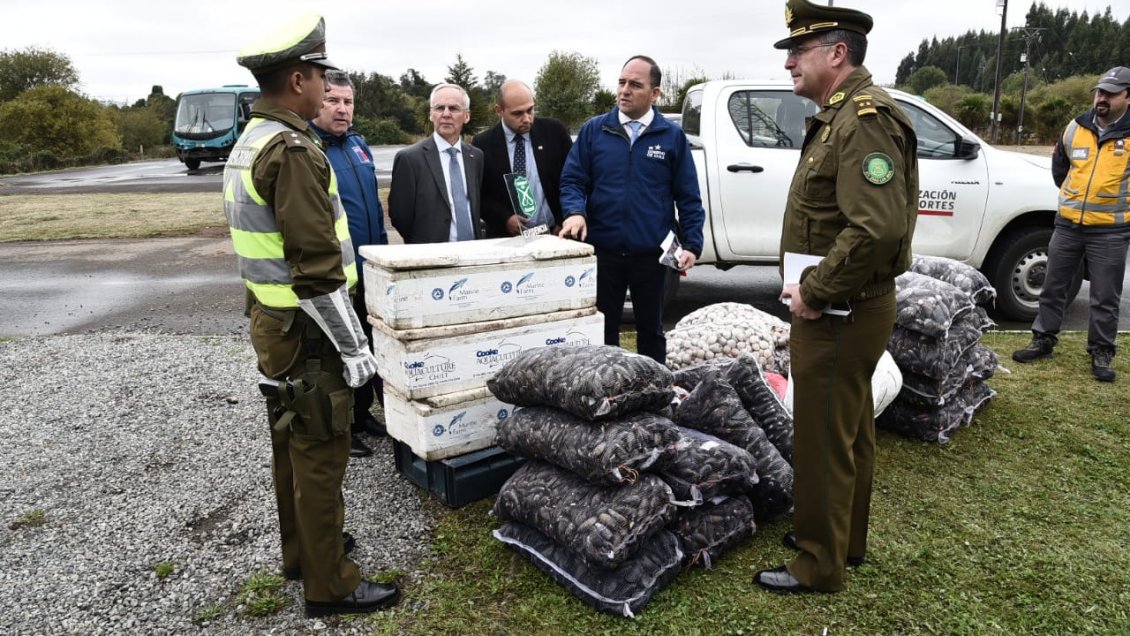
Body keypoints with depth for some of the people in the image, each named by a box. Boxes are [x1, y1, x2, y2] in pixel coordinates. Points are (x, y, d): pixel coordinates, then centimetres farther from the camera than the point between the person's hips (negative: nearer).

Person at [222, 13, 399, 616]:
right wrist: (353, 344, -18)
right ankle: (329, 584, 16)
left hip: (270, 319, 10)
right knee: (320, 454, 1)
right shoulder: (293, 151, -20)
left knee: (291, 444, 20)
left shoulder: (247, 143, 12)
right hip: (305, 332, -10)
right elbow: (317, 266, -24)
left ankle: (301, 548, 38)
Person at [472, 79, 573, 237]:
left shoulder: (554, 131, -1)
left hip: (554, 233, 1)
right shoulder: (483, 144, -2)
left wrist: (564, 221, -5)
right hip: (506, 237, 0)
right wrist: (504, 219, -13)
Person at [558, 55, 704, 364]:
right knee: (602, 331, 11)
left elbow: (688, 197, 3)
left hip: (652, 254, 0)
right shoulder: (593, 130, 4)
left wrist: (692, 245, -6)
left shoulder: (672, 136, 3)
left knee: (651, 330, 14)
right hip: (602, 251, 0)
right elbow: (572, 180, 2)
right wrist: (575, 212, -19)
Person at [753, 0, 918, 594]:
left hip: (838, 316, -11)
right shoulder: (839, 115, 15)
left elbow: (878, 228, -30)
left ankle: (819, 565, 19)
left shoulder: (865, 117, -18)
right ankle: (844, 538, 39)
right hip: (845, 310, 11)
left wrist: (815, 291, -21)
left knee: (822, 439, 2)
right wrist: (811, 286, 11)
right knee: (849, 431, 21)